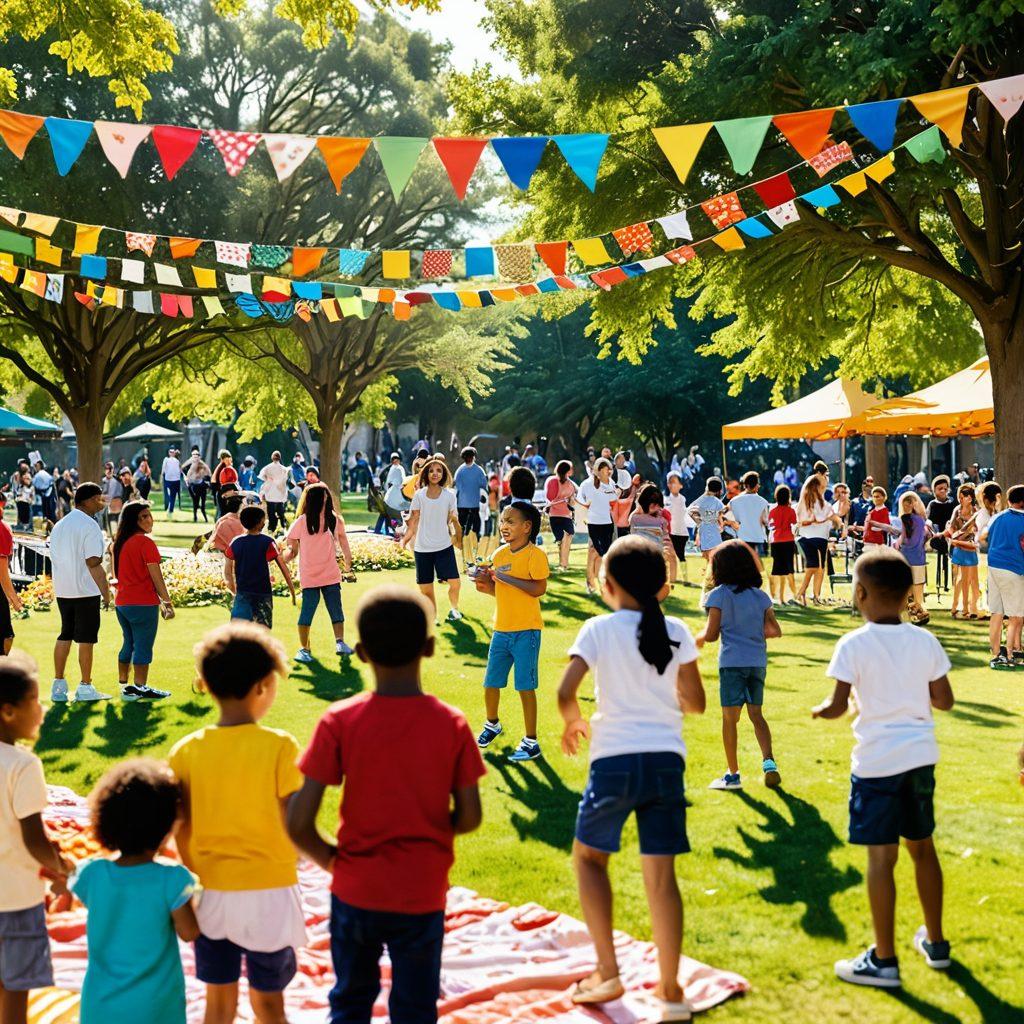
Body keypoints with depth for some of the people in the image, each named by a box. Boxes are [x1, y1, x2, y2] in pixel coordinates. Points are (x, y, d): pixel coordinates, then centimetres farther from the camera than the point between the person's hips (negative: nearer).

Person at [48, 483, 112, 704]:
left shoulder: (59, 526, 14)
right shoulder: (90, 526, -12)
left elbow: (54, 559, 17)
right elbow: (93, 563, -17)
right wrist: (106, 592, -14)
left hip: (62, 590, 7)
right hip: (86, 591, -7)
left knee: (64, 636, 12)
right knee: (86, 638, 0)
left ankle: (58, 686, 13)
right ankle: (85, 687, 5)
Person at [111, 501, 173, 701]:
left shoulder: (119, 542, 11)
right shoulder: (145, 542, -14)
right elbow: (156, 577, -14)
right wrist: (167, 602, -8)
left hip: (121, 602, 8)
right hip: (143, 604, -8)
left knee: (128, 644, 17)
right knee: (143, 646, -1)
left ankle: (124, 685, 21)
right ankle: (140, 688, 1)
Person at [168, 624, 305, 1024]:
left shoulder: (186, 751, -4)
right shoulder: (279, 746, -14)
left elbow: (182, 831, -1)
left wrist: (199, 876, 14)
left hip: (212, 894, 3)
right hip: (269, 893, -3)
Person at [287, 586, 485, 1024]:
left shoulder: (339, 721, -13)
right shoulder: (451, 724, -11)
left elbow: (298, 823, -16)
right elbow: (470, 817, -6)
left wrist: (329, 857, 3)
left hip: (356, 891, 0)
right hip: (423, 894, 0)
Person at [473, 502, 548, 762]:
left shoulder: (535, 555, -13)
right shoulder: (499, 554, 10)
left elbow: (539, 588, -24)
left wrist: (505, 577, -24)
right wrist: (486, 584, -3)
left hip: (526, 631, -7)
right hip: (501, 629, 7)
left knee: (525, 687, -2)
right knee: (491, 683, 15)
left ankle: (531, 742, 8)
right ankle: (492, 724, 41)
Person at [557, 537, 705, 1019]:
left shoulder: (599, 630, -4)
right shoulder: (676, 632, 5)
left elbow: (565, 692, -12)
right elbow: (695, 702, 8)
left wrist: (574, 722, 9)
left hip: (615, 760, -2)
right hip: (666, 759, 2)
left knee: (589, 854, 19)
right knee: (661, 872, 6)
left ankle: (607, 973, 16)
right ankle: (670, 990, 7)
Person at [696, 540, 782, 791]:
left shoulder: (719, 595, -4)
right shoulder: (760, 595, 8)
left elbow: (711, 635, -6)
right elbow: (775, 631, 7)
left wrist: (699, 638, 15)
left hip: (732, 662, -4)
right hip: (758, 662, 4)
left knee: (730, 717, 3)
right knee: (756, 714, 15)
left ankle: (733, 774, 8)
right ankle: (768, 762, -1)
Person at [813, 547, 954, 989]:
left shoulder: (853, 645, -12)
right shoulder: (925, 642, 2)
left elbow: (837, 706, -14)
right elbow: (944, 699, 7)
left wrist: (820, 710, 6)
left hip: (878, 762, -6)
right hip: (921, 756, 6)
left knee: (881, 857, -1)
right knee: (922, 847, 19)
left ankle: (884, 960, 5)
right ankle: (935, 942, 32)